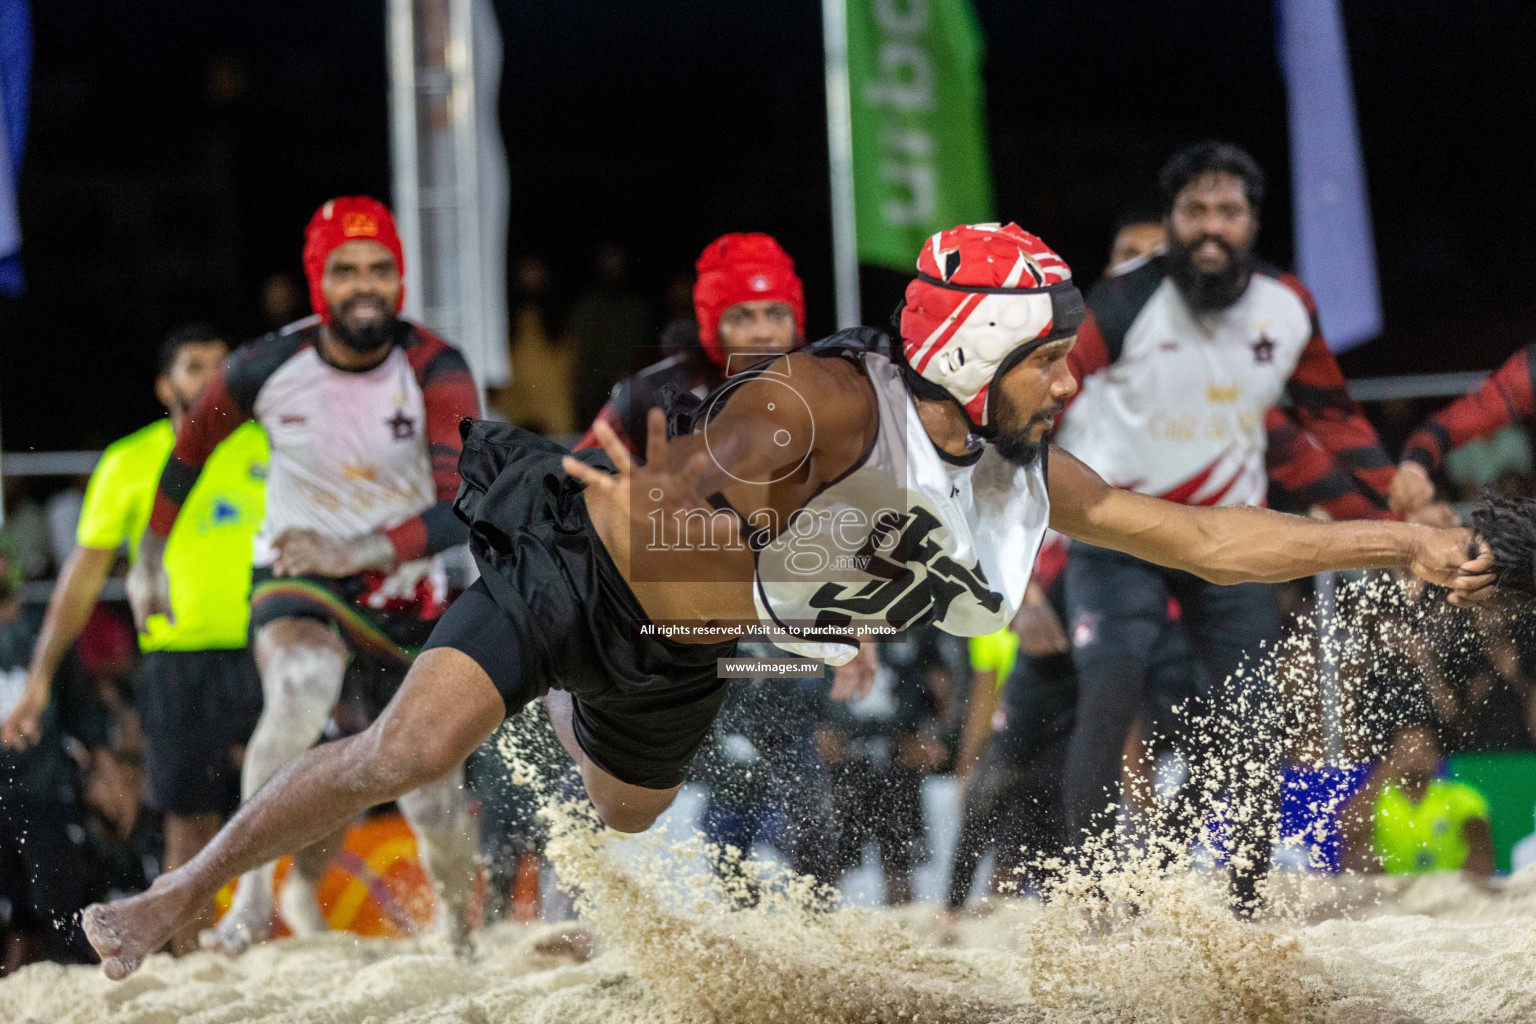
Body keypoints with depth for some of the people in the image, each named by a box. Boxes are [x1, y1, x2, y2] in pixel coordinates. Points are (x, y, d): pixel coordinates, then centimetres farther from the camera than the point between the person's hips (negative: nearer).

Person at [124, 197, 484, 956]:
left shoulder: (436, 373, -18)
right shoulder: (267, 367, -14)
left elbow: (466, 508, -28)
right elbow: (190, 447, 7)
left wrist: (363, 552, -43)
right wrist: (150, 555, 18)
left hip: (407, 590, 1)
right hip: (296, 576, -1)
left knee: (432, 794, 5)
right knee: (300, 689, -36)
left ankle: (457, 921, 38)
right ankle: (254, 894, -32)